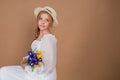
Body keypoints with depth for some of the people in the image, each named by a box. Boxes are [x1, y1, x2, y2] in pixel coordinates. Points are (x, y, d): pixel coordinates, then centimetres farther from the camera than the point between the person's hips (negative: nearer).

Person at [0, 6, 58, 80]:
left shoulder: (49, 39, -23)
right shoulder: (40, 35, 4)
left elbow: (48, 67, -23)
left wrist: (27, 66, -14)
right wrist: (26, 59, 0)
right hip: (35, 72, 8)